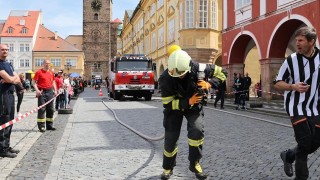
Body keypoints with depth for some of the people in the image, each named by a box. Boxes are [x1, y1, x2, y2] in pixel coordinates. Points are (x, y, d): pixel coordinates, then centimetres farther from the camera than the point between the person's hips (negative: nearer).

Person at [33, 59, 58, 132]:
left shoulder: (51, 72, 12)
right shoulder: (39, 72, -4)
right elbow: (34, 82, -6)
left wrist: (55, 90, 11)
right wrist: (37, 90, -18)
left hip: (50, 92, 6)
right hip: (42, 92, -6)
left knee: (50, 109, 10)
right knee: (42, 109, -5)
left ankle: (49, 125, 20)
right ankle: (41, 126, -1)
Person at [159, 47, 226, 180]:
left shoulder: (198, 69, -29)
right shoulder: (165, 78, -32)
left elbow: (220, 73, -13)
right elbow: (167, 104, -25)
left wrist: (209, 84, -32)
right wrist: (188, 102, -39)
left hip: (194, 105, 1)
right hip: (174, 107, 0)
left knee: (197, 130, -22)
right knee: (170, 138, -1)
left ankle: (194, 164, 1)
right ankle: (167, 168, 25)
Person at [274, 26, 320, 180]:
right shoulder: (291, 60, -9)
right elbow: (278, 83, -4)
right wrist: (293, 86, -22)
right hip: (297, 107, -4)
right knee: (305, 143, -6)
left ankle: (288, 155, 31)